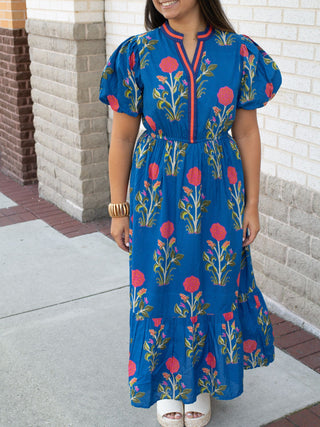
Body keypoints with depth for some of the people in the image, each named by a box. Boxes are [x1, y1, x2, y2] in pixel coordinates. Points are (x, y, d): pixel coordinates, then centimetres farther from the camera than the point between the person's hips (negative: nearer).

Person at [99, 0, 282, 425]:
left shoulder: (237, 52, -5)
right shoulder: (139, 53, -6)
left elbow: (247, 133, 1)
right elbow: (122, 138, -2)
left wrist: (252, 205, 2)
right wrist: (119, 210, 0)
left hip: (217, 194, 1)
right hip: (158, 196, 0)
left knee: (215, 285, 12)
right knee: (162, 286, 11)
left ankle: (203, 380, 38)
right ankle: (169, 383, 36)